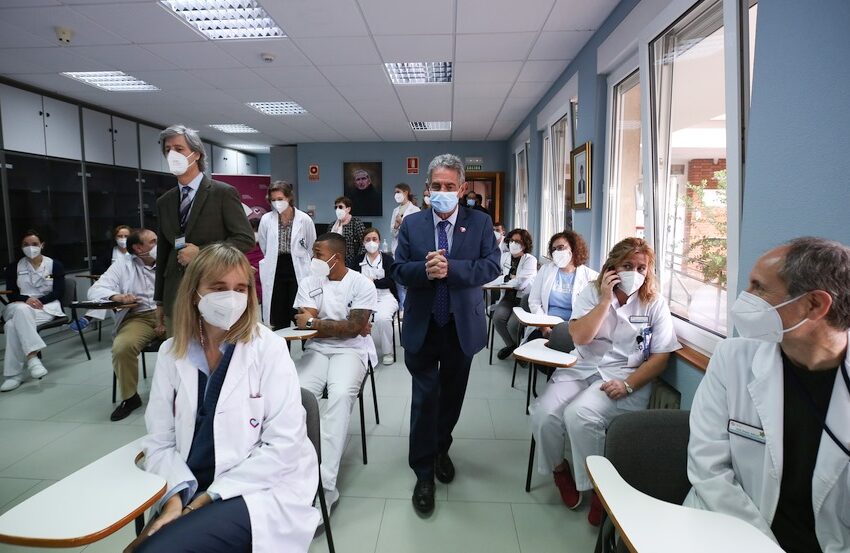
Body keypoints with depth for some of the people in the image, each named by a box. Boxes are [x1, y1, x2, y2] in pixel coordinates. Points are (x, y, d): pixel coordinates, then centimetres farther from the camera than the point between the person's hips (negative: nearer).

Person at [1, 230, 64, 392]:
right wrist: (26, 299, -17)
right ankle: (32, 357, -43)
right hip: (20, 307, 2)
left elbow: (59, 292, 0)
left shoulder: (55, 265, 7)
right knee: (21, 310, -38)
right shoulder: (14, 267, 13)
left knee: (13, 325, -32)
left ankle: (14, 373, -31)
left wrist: (39, 301, -16)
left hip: (47, 306, -2)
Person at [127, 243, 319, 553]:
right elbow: (160, 441, 2)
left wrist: (206, 500, -15)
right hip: (190, 493, 4)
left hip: (258, 493, -4)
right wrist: (175, 500, -15)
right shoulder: (171, 353, 3)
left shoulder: (268, 348, -10)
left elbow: (285, 444, -14)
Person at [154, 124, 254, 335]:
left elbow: (246, 239, -9)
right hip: (174, 299, 5)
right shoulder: (164, 202, 13)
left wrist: (201, 252, -16)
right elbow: (163, 253, 17)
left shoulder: (224, 193, -4)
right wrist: (159, 301, 16)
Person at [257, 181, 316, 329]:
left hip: (299, 272, -2)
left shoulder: (304, 219, -6)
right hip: (274, 272, 2)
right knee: (278, 319, 6)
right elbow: (263, 246, 14)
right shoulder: (266, 219, -1)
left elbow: (311, 246, 8)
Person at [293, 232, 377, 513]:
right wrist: (344, 327, -6)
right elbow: (304, 324, -3)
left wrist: (314, 323, -8)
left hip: (351, 351, -3)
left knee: (340, 396, -32)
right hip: (316, 350, 3)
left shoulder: (362, 284, -3)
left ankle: (325, 484, -28)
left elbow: (355, 328, -12)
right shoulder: (309, 283, 8)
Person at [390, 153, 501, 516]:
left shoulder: (480, 223, -1)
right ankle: (424, 472, 15)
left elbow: (492, 266, -11)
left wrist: (450, 268, -24)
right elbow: (398, 270, -2)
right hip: (422, 325, -1)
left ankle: (441, 449, 41)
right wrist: (424, 269, -22)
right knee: (425, 397, 0)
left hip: (462, 325, 1)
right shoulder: (412, 224, 2)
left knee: (452, 395, 16)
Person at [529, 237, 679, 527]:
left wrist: (628, 385, -15)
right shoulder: (591, 293, 5)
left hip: (624, 375, -2)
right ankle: (558, 468, 9)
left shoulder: (655, 304, 2)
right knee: (544, 413, -22)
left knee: (579, 415, -30)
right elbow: (580, 336, -9)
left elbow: (660, 357, -1)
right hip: (582, 368, 3)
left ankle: (599, 486, -5)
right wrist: (606, 299, -13)